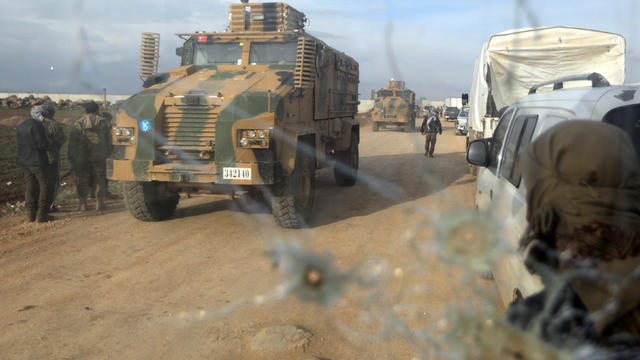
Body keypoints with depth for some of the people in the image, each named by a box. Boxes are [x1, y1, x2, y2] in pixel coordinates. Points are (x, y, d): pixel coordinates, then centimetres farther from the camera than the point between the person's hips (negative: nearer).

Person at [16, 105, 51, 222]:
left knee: (30, 186, 13)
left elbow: (20, 143, 14)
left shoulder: (21, 126, 11)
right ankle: (41, 215, 1)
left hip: (24, 161, 8)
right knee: (44, 187, 1)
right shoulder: (37, 126, -16)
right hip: (37, 161, -8)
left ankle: (31, 214, 18)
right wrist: (48, 144, 2)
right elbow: (42, 144, -20)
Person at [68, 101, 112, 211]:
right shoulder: (104, 121, 2)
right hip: (99, 156, 0)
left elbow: (72, 141, 1)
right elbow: (109, 138, 4)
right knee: (100, 180, 9)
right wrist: (108, 152, 11)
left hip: (82, 157, 0)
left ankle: (83, 203, 10)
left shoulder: (79, 123, 1)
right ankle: (99, 202, 9)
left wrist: (72, 158, 6)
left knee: (82, 181, 9)